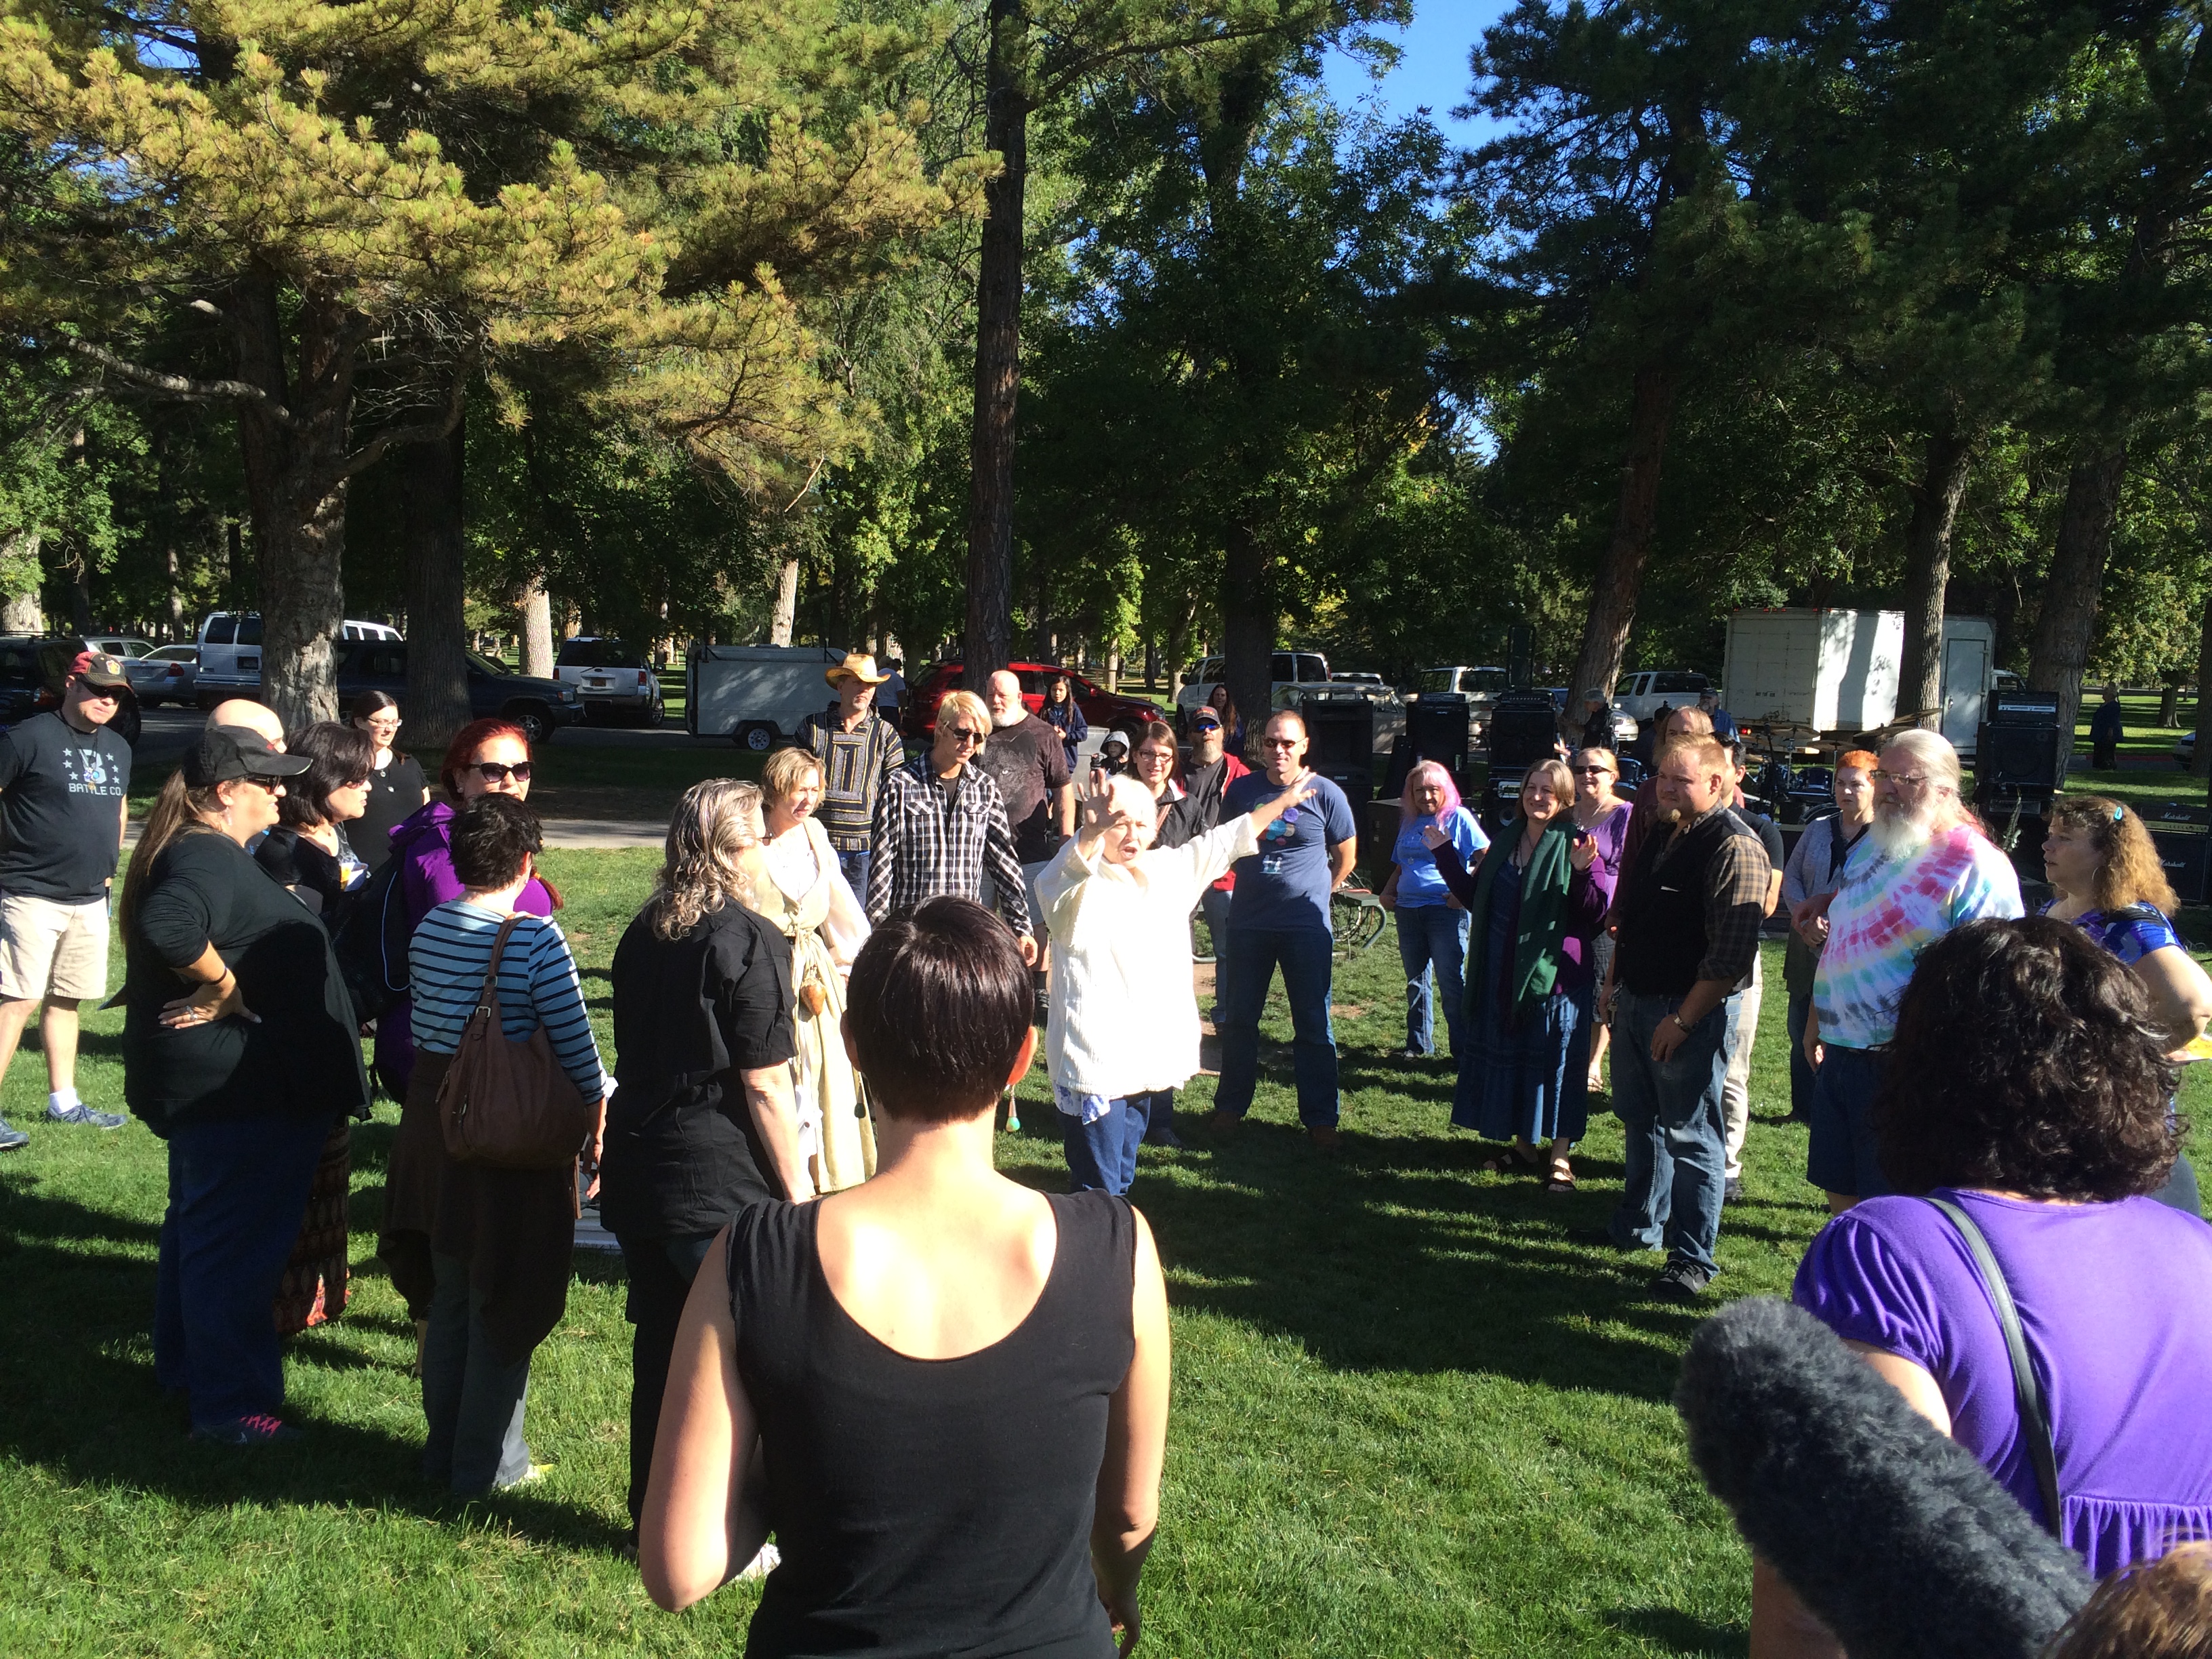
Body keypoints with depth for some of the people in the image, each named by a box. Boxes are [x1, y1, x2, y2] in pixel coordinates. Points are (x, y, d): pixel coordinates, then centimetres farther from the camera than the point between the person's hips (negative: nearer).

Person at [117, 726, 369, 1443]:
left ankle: (183, 1365, 40)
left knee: (198, 1223, 24)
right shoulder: (208, 859, -22)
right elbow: (168, 925, -41)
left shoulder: (202, 853, 11)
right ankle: (230, 1404, 9)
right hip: (237, 1088, -11)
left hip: (204, 1081, 11)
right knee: (235, 1243, -2)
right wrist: (223, 985, -27)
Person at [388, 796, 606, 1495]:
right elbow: (575, 1046, -16)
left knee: (448, 1293, 20)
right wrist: (596, 1128, -4)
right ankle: (487, 1464, 18)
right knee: (505, 1303, 8)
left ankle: (443, 1447, 32)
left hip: (434, 1118, 6)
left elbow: (422, 1024, 9)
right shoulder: (536, 939, -18)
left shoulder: (428, 929, 1)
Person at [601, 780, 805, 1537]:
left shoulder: (641, 934, 8)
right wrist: (799, 1188, -9)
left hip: (637, 1170, 7)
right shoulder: (751, 942, -15)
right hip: (721, 1185, -7)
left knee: (659, 1351, 17)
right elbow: (764, 1086, -16)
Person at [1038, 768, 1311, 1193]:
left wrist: (1284, 800, 32)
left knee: (1121, 1180, 21)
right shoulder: (1079, 887, -11)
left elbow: (1228, 839, 23)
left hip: (1149, 1058, 7)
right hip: (1093, 1065, -7)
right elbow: (1072, 866, -35)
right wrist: (1093, 831, -56)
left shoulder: (1171, 868, 10)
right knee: (1097, 1195, -6)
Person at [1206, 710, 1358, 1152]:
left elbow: (1346, 855, 7)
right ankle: (1230, 1107, 24)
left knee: (1313, 1024, 2)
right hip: (1248, 923, 3)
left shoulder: (1325, 794, -5)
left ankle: (1320, 1119, 11)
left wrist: (1315, 892, 9)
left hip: (1306, 926, -3)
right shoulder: (1242, 789, 2)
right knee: (1239, 1019, 11)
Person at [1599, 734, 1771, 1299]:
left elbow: (1730, 955, -22)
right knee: (1639, 1120, 20)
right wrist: (1615, 985, 18)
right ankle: (1639, 1226, 36)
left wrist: (1683, 1020, -22)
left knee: (1690, 1136, 0)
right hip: (1636, 1000, 9)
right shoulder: (1660, 836, 11)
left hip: (1691, 1012, -9)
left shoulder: (1734, 847, -18)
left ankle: (1693, 1258, 11)